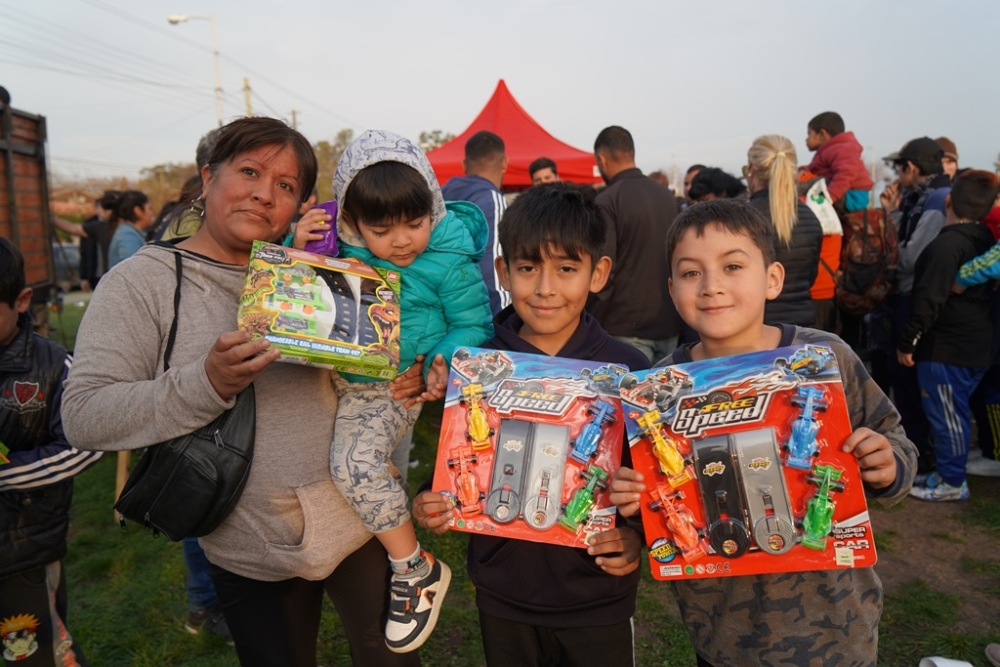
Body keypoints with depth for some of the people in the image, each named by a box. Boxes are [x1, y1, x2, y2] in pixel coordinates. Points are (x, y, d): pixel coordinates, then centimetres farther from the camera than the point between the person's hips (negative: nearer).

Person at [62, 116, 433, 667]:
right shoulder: (141, 282, -9)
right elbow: (83, 416, -15)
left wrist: (401, 384, -9)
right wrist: (207, 384, -30)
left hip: (359, 520, 3)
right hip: (249, 554, -3)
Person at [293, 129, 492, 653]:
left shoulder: (449, 261, -11)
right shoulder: (342, 248, 2)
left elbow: (473, 324, -4)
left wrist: (445, 361, -23)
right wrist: (298, 250, -4)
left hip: (394, 387, -7)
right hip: (335, 377, 7)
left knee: (354, 464, -25)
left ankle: (417, 570, -3)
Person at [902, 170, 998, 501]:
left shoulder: (946, 244, -19)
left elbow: (929, 300, -22)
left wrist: (907, 342, -15)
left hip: (946, 349, -9)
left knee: (946, 415, 1)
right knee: (954, 413, 17)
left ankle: (951, 482, 11)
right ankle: (948, 473, 28)